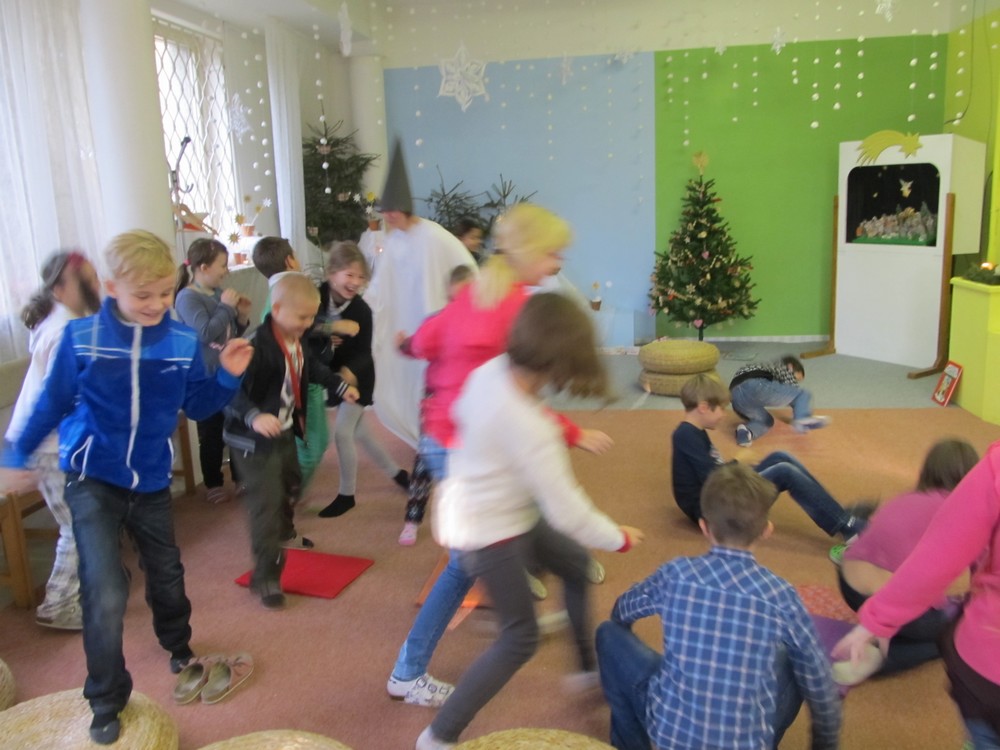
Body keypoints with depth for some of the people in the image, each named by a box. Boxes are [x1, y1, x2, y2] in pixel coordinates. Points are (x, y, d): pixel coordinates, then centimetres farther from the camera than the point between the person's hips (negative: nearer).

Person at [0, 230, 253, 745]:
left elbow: (196, 407, 1)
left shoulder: (184, 342, -8)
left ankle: (179, 648, 50)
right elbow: (52, 403, -2)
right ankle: (106, 702, 11)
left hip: (151, 483, 3)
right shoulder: (81, 337, -14)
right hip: (92, 481, -3)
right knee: (106, 595, -12)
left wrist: (227, 378, -15)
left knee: (167, 576, 20)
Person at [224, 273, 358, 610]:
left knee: (290, 484, 29)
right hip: (254, 440, -10)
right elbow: (232, 391, -36)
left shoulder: (297, 340, 1)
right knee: (267, 504, -9)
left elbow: (311, 368, 22)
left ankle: (284, 533, 57)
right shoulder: (258, 346, -29)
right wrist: (254, 417, -52)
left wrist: (340, 385, 18)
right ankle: (265, 576, 2)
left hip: (285, 431, 10)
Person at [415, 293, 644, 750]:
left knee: (575, 564, 25)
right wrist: (619, 539, -10)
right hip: (490, 533, -9)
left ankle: (589, 665, 46)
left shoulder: (492, 371, -13)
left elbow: (464, 413, 9)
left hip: (493, 511, 9)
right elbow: (567, 511, -28)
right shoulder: (529, 428, -36)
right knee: (520, 638, 8)